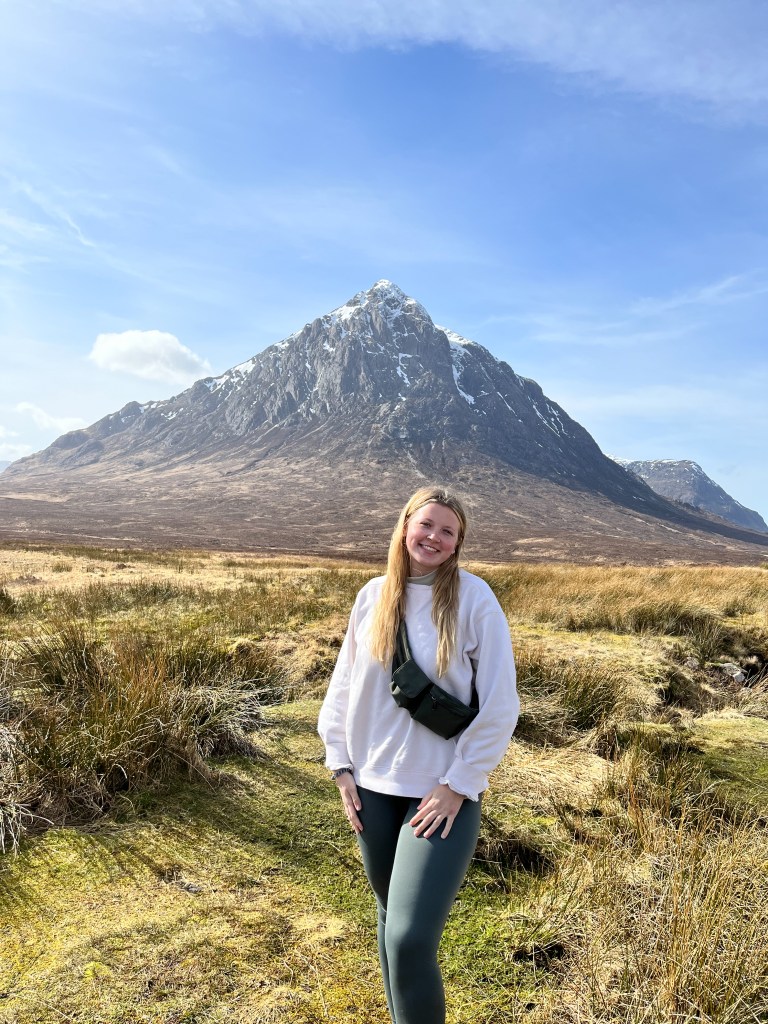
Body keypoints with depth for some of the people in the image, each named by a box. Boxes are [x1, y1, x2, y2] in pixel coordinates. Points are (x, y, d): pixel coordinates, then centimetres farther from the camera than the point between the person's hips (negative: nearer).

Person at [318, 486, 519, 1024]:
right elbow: (343, 686, 8)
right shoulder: (373, 595, -1)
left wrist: (458, 784, -13)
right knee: (391, 920, 21)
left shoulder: (474, 598, -12)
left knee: (411, 940, -8)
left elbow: (500, 704, -11)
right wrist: (342, 766, 4)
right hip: (373, 787, 4)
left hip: (443, 790, -4)